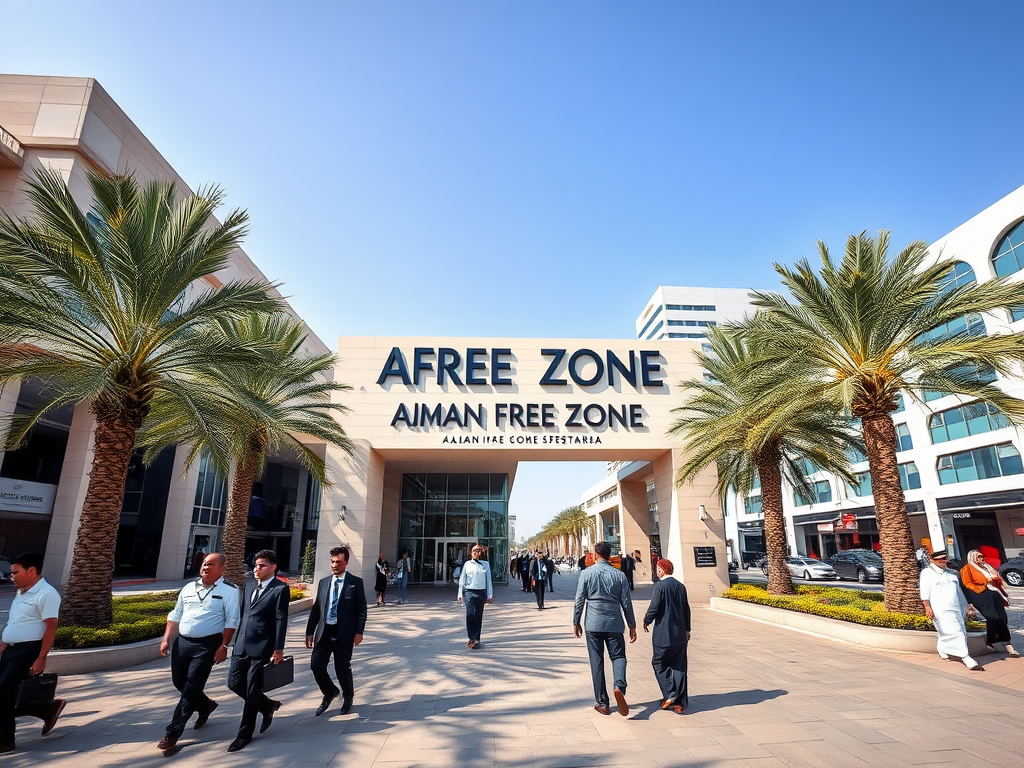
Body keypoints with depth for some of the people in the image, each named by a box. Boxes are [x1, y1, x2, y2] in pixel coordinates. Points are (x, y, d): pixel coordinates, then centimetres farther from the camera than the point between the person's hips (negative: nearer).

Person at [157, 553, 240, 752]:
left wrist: (224, 646, -15)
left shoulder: (229, 590, -9)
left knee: (191, 687, -4)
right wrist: (166, 639, 7)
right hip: (182, 642, 7)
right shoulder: (189, 587, 9)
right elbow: (175, 615, 15)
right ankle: (206, 706, 40)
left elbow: (231, 621, -10)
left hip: (207, 645, -6)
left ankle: (173, 732, 8)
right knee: (179, 683, 15)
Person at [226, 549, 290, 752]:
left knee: (252, 691, 1)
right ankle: (268, 706, 31)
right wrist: (236, 641, 14)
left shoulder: (281, 589, -9)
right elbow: (243, 616, 18)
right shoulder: (250, 588, 14)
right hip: (242, 646, 8)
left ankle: (245, 734, 19)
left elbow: (281, 621, -13)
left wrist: (278, 649, -16)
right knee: (234, 683, 11)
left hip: (262, 648, -7)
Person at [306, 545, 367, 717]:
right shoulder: (323, 582, 9)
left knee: (342, 669, 3)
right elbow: (316, 609, 11)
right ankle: (329, 693, 25)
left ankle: (348, 697, 33)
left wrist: (359, 632, -12)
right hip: (324, 631, 4)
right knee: (316, 665, -3)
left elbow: (362, 609, -5)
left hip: (344, 633, -4)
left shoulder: (355, 582, -4)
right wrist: (310, 632, 6)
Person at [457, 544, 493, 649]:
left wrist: (490, 595, 7)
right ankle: (473, 639, -8)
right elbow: (462, 580, 10)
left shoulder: (485, 564, 9)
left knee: (478, 617, 5)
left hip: (481, 593, 1)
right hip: (469, 592, -1)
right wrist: (460, 594, 6)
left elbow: (489, 580, 9)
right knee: (470, 615, -12)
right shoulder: (467, 564, 7)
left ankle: (476, 639, 14)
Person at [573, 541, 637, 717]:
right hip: (614, 624, 1)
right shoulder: (619, 575, 0)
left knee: (597, 662, 8)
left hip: (593, 624, 0)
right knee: (618, 656, 10)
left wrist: (576, 623, 8)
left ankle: (602, 703, 11)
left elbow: (579, 600, -2)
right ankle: (619, 686, -17)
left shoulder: (586, 573, -4)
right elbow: (626, 602, 3)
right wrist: (632, 626, 12)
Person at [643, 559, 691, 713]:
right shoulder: (681, 586, 7)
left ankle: (670, 694, 3)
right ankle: (679, 702, 13)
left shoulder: (659, 586, -14)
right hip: (680, 634, 7)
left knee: (659, 663, 9)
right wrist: (687, 629, 24)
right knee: (679, 666, 10)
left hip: (664, 634, -6)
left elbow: (653, 608, -15)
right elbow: (686, 609, 14)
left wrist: (646, 622, 3)